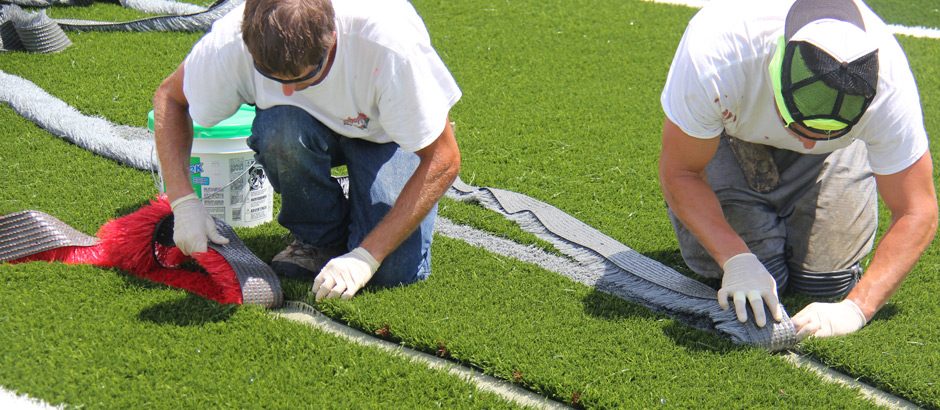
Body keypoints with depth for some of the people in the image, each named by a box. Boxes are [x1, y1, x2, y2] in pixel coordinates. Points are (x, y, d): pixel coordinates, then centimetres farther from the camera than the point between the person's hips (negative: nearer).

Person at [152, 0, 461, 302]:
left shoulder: (389, 45, -39)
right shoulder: (233, 40, -31)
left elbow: (443, 159, -29)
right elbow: (169, 97, -10)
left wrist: (365, 257, -32)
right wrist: (183, 201, -23)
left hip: (383, 132, -3)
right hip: (309, 126, 3)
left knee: (396, 271, -25)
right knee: (281, 127, -36)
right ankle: (318, 238, -7)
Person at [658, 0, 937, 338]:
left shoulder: (887, 83, -38)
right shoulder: (712, 56, -43)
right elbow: (679, 173, -26)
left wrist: (855, 308, -38)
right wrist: (736, 259, -38)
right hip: (728, 129, -1)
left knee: (829, 281, -7)